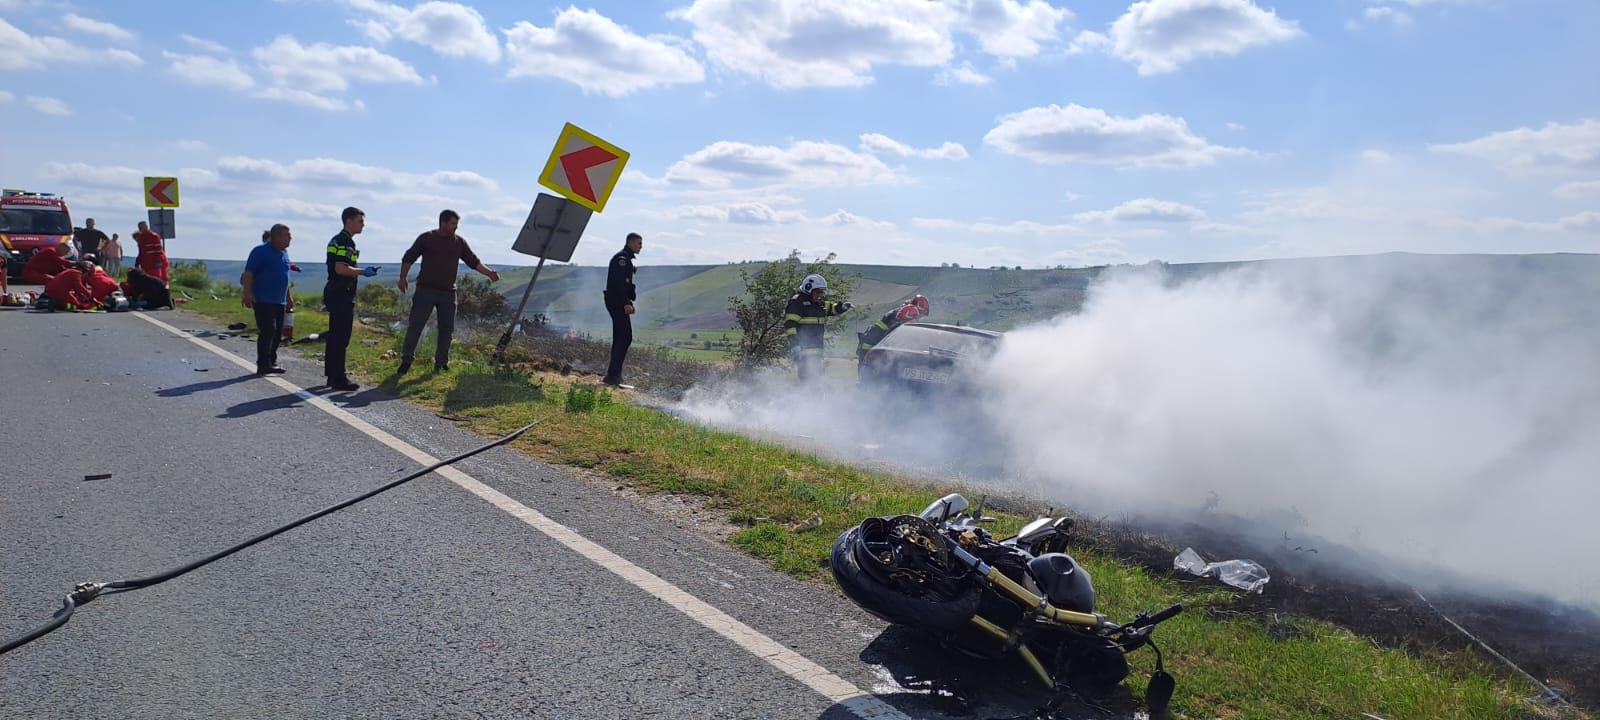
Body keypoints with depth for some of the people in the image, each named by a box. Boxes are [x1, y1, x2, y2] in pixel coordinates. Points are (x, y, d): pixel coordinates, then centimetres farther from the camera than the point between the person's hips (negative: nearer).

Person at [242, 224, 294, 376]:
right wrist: (247, 293, -22)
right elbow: (248, 274, -13)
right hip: (263, 300, -8)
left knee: (277, 333, 9)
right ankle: (263, 365, -9)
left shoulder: (284, 253, 15)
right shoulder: (260, 251, -8)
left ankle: (271, 362, 19)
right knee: (268, 331, -13)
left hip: (279, 301, 8)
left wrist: (289, 297, 25)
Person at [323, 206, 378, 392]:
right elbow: (341, 268, -24)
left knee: (335, 336, 14)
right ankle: (339, 379, -7)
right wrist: (362, 271, -16)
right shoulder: (345, 241, -13)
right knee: (341, 338, -8)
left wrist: (361, 272, 21)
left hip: (335, 294, 11)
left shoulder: (337, 239, 19)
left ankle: (332, 375, 20)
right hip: (342, 295, -11)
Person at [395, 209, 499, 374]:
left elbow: (474, 262, 8)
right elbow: (408, 258, 6)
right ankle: (406, 360, 8)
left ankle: (441, 363, 16)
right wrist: (403, 277, -1)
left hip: (448, 293, 3)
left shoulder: (460, 242, 7)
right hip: (426, 291, -3)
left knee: (447, 329, 5)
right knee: (415, 326, -1)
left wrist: (489, 273, -5)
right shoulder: (426, 238, 0)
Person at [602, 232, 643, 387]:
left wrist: (629, 302, 18)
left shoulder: (626, 258, 23)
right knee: (625, 337, -13)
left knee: (620, 338, 11)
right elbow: (618, 282, -21)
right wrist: (626, 303, -26)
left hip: (618, 303, 11)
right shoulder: (622, 257, -10)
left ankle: (613, 375, 14)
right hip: (617, 302, -11)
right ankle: (613, 375, -14)